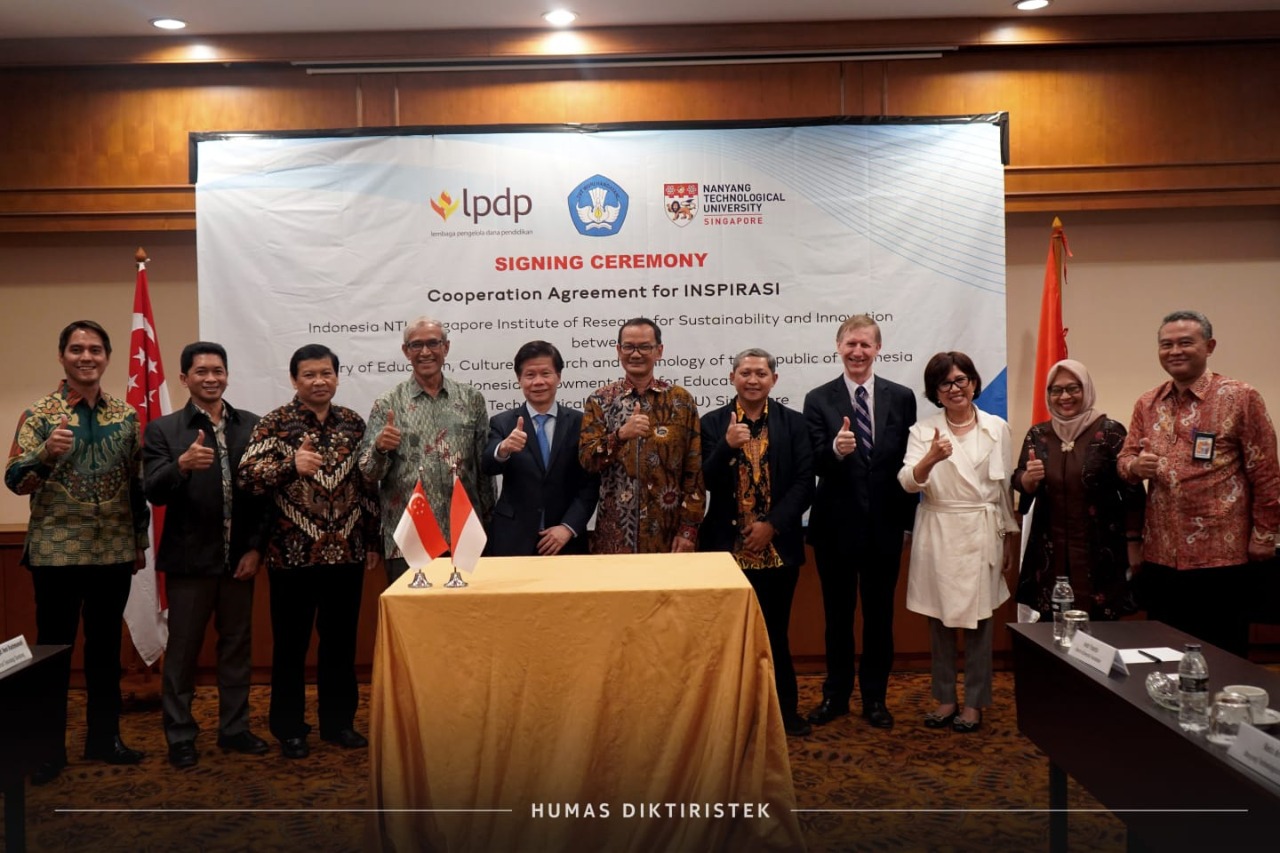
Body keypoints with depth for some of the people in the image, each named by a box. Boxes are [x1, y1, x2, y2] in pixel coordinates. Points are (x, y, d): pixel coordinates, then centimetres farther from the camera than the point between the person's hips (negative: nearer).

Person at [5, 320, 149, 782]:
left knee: (106, 646, 12)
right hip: (56, 552, -3)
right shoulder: (39, 413, -4)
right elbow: (15, 482, -10)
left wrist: (141, 540, 10)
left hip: (114, 552, 3)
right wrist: (46, 453, -29)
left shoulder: (126, 415, 5)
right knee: (54, 649, 6)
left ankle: (104, 737, 24)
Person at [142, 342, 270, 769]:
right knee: (182, 650, 8)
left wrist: (256, 548, -4)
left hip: (239, 557, 2)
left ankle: (234, 728, 26)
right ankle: (180, 736, 21)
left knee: (237, 646, 12)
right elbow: (154, 492, -12)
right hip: (189, 558, -2)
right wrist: (182, 464, -31)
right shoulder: (163, 430, -2)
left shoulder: (251, 426, 3)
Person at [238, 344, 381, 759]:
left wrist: (373, 541, 9)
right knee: (290, 644, 8)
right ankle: (289, 728, 21)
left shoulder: (354, 423, 7)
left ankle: (339, 721, 26)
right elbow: (247, 475, -12)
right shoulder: (275, 423, -4)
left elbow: (368, 484, 11)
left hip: (346, 553, 3)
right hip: (292, 553, -3)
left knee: (341, 641, 12)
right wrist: (290, 465, -28)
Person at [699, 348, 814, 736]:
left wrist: (772, 524, -11)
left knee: (775, 631, 8)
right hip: (727, 546, 0)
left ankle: (784, 709, 22)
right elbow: (707, 482, -6)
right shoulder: (712, 423, 2)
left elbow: (804, 482, -3)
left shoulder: (794, 423, 3)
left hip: (778, 547, 0)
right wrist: (728, 446, -23)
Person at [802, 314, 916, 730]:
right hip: (836, 524, -1)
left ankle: (875, 697, 26)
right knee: (838, 613, 12)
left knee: (879, 613, 11)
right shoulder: (818, 400, -3)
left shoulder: (901, 397, 1)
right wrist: (836, 449, -33)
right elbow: (815, 466, -11)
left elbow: (909, 461, 2)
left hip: (885, 525, 1)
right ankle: (836, 694, 27)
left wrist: (908, 519, 1)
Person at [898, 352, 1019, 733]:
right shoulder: (923, 431, 1)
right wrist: (931, 459, -32)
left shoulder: (997, 428, 3)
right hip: (936, 534, 0)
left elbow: (1005, 487, 7)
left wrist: (1010, 540, 8)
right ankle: (944, 698, 21)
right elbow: (908, 482, -13)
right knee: (939, 619, 8)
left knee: (978, 619, 5)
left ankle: (975, 702, 17)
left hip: (981, 534, 0)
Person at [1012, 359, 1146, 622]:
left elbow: (1132, 492, -5)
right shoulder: (1038, 434, 6)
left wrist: (1134, 543, -7)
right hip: (1050, 552, 3)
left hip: (1100, 552, -3)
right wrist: (1029, 477, -17)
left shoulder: (1110, 431, -6)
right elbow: (1019, 484, 5)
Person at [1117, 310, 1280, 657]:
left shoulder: (1241, 398, -6)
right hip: (1159, 558, 5)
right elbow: (1125, 459, 12)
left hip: (1221, 560, -5)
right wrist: (1135, 465, -11)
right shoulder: (1147, 404, 9)